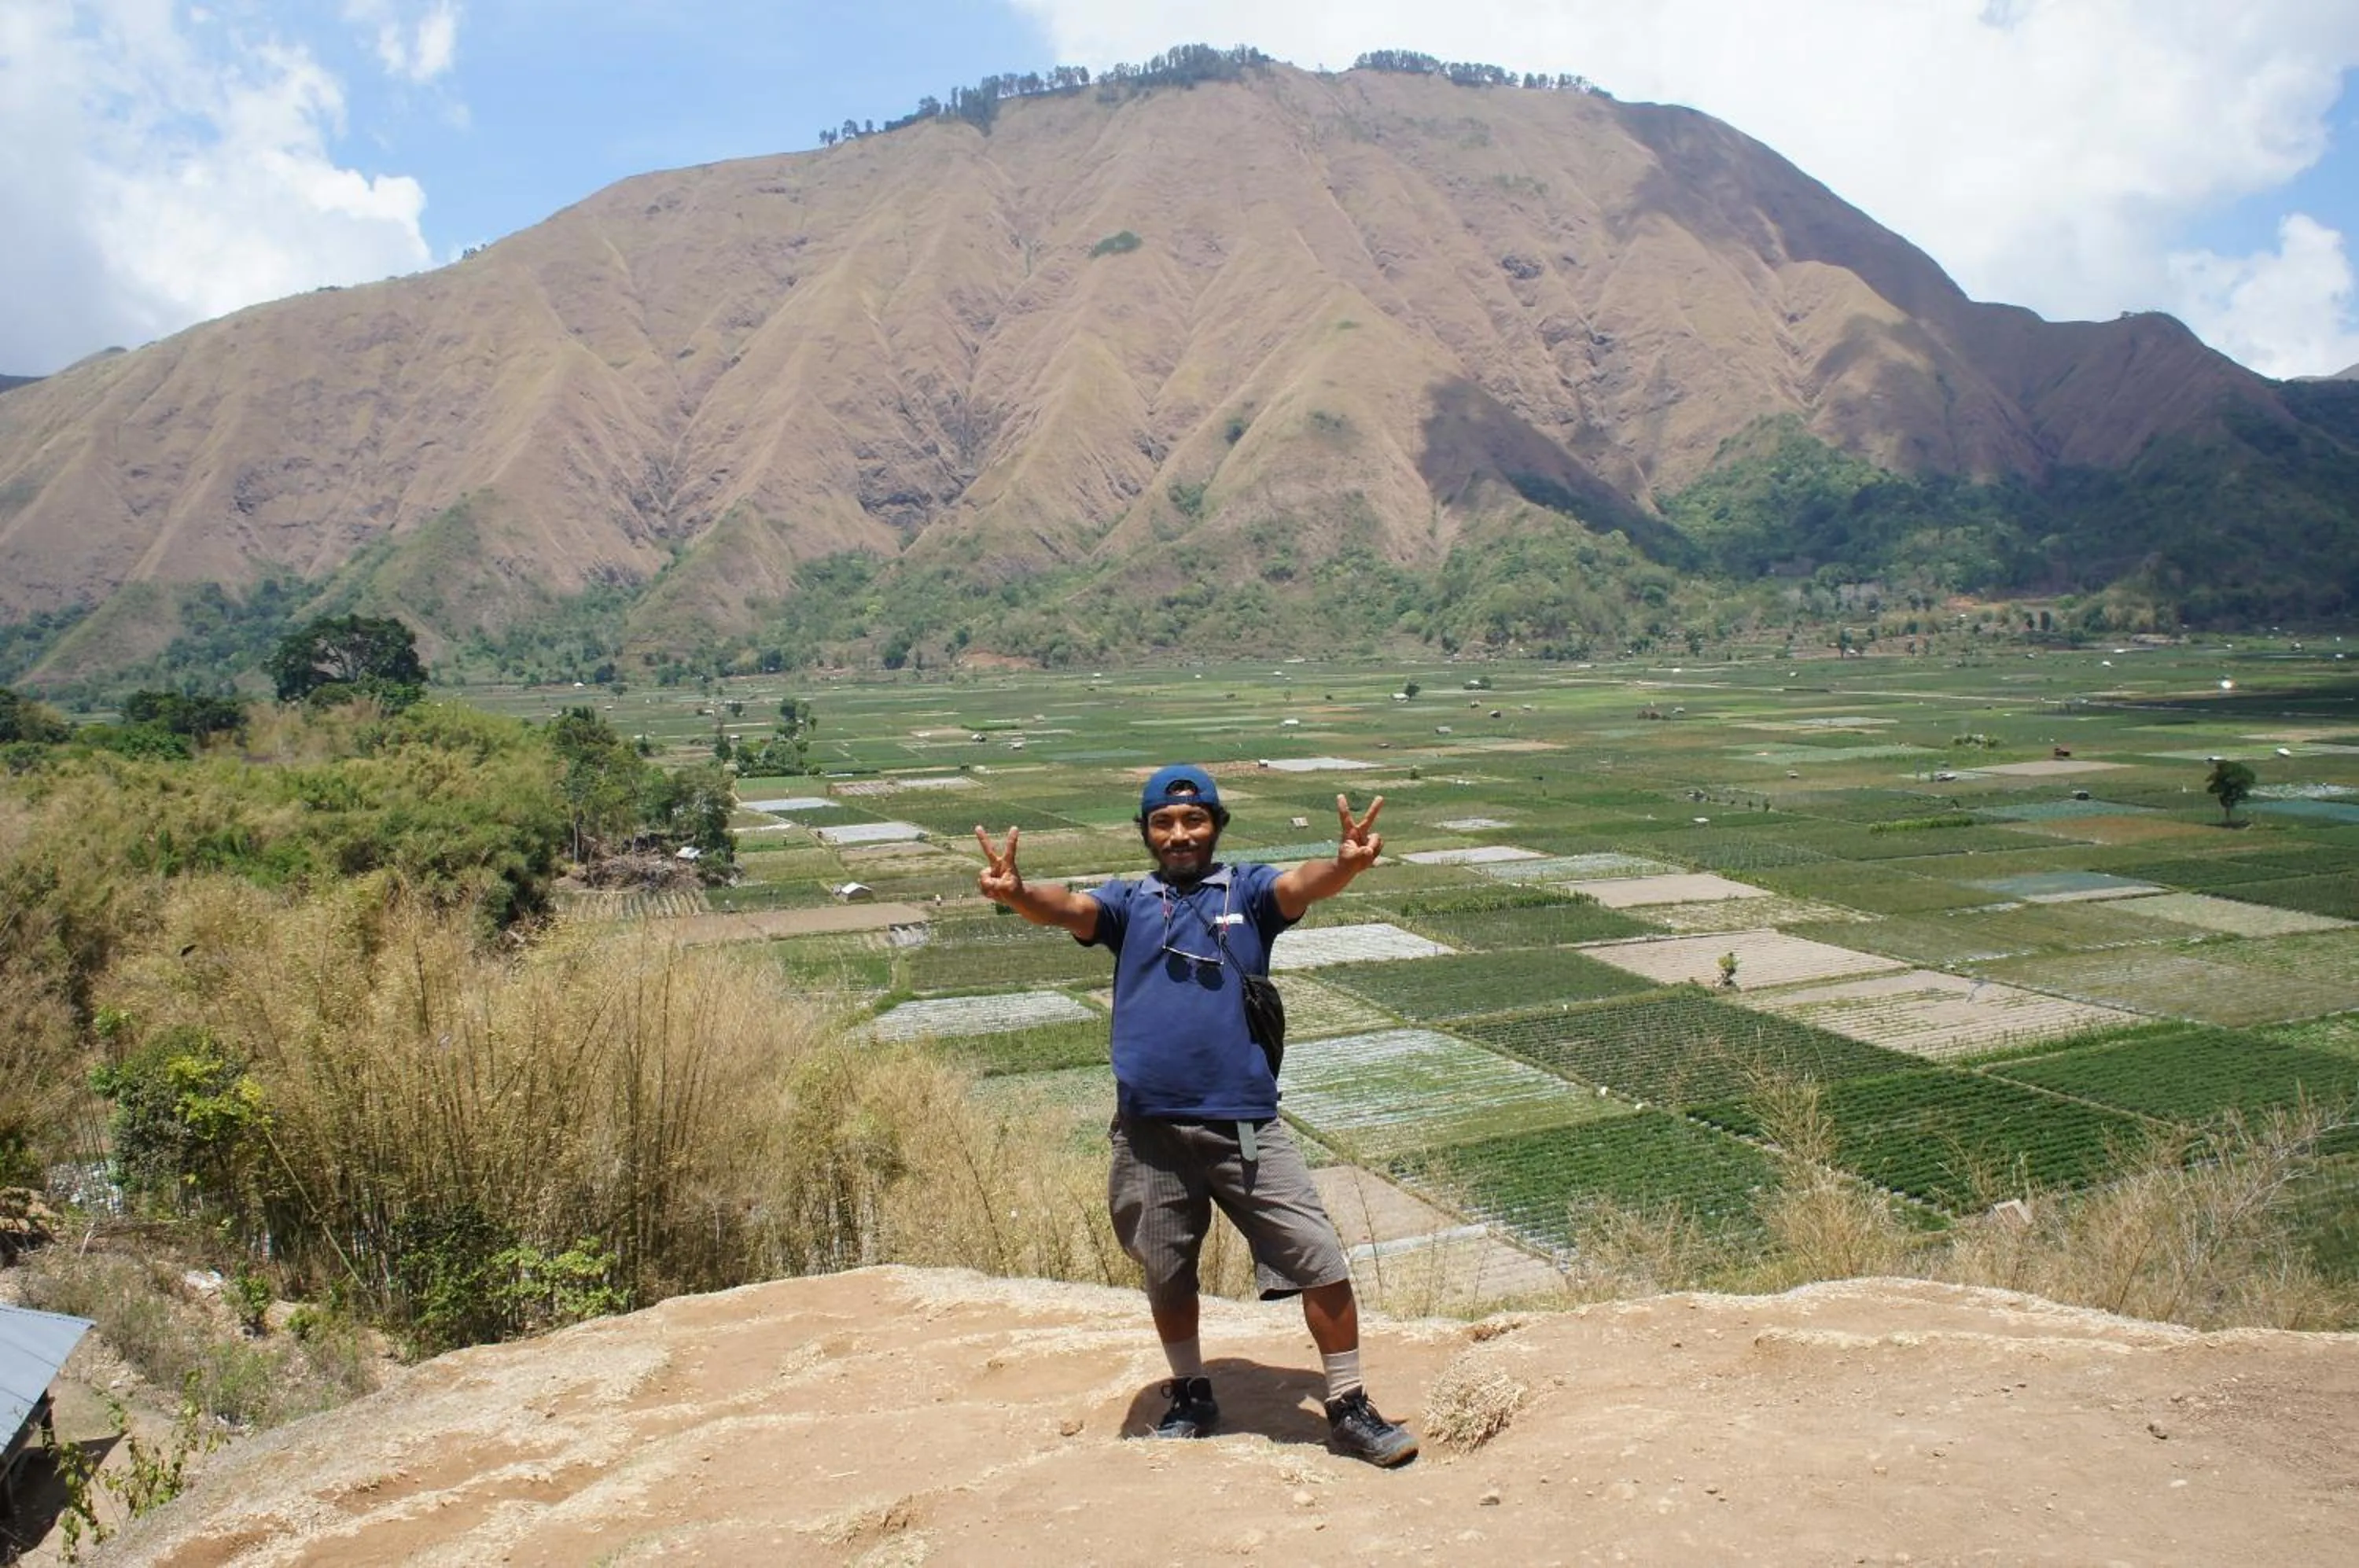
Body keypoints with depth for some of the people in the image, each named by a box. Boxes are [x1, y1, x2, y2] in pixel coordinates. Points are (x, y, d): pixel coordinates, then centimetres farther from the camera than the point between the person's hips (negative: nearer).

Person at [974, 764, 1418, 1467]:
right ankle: (1190, 1397, 40)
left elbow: (1300, 885, -13)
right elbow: (1069, 907, -10)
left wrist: (1344, 865, -38)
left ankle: (1349, 1409, 16)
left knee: (1320, 1259, -2)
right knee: (1166, 1273, 17)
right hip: (1150, 1126, 2)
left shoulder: (1247, 889, 7)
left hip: (1245, 1123, -1)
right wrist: (1017, 894, -34)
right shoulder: (1128, 902, 10)